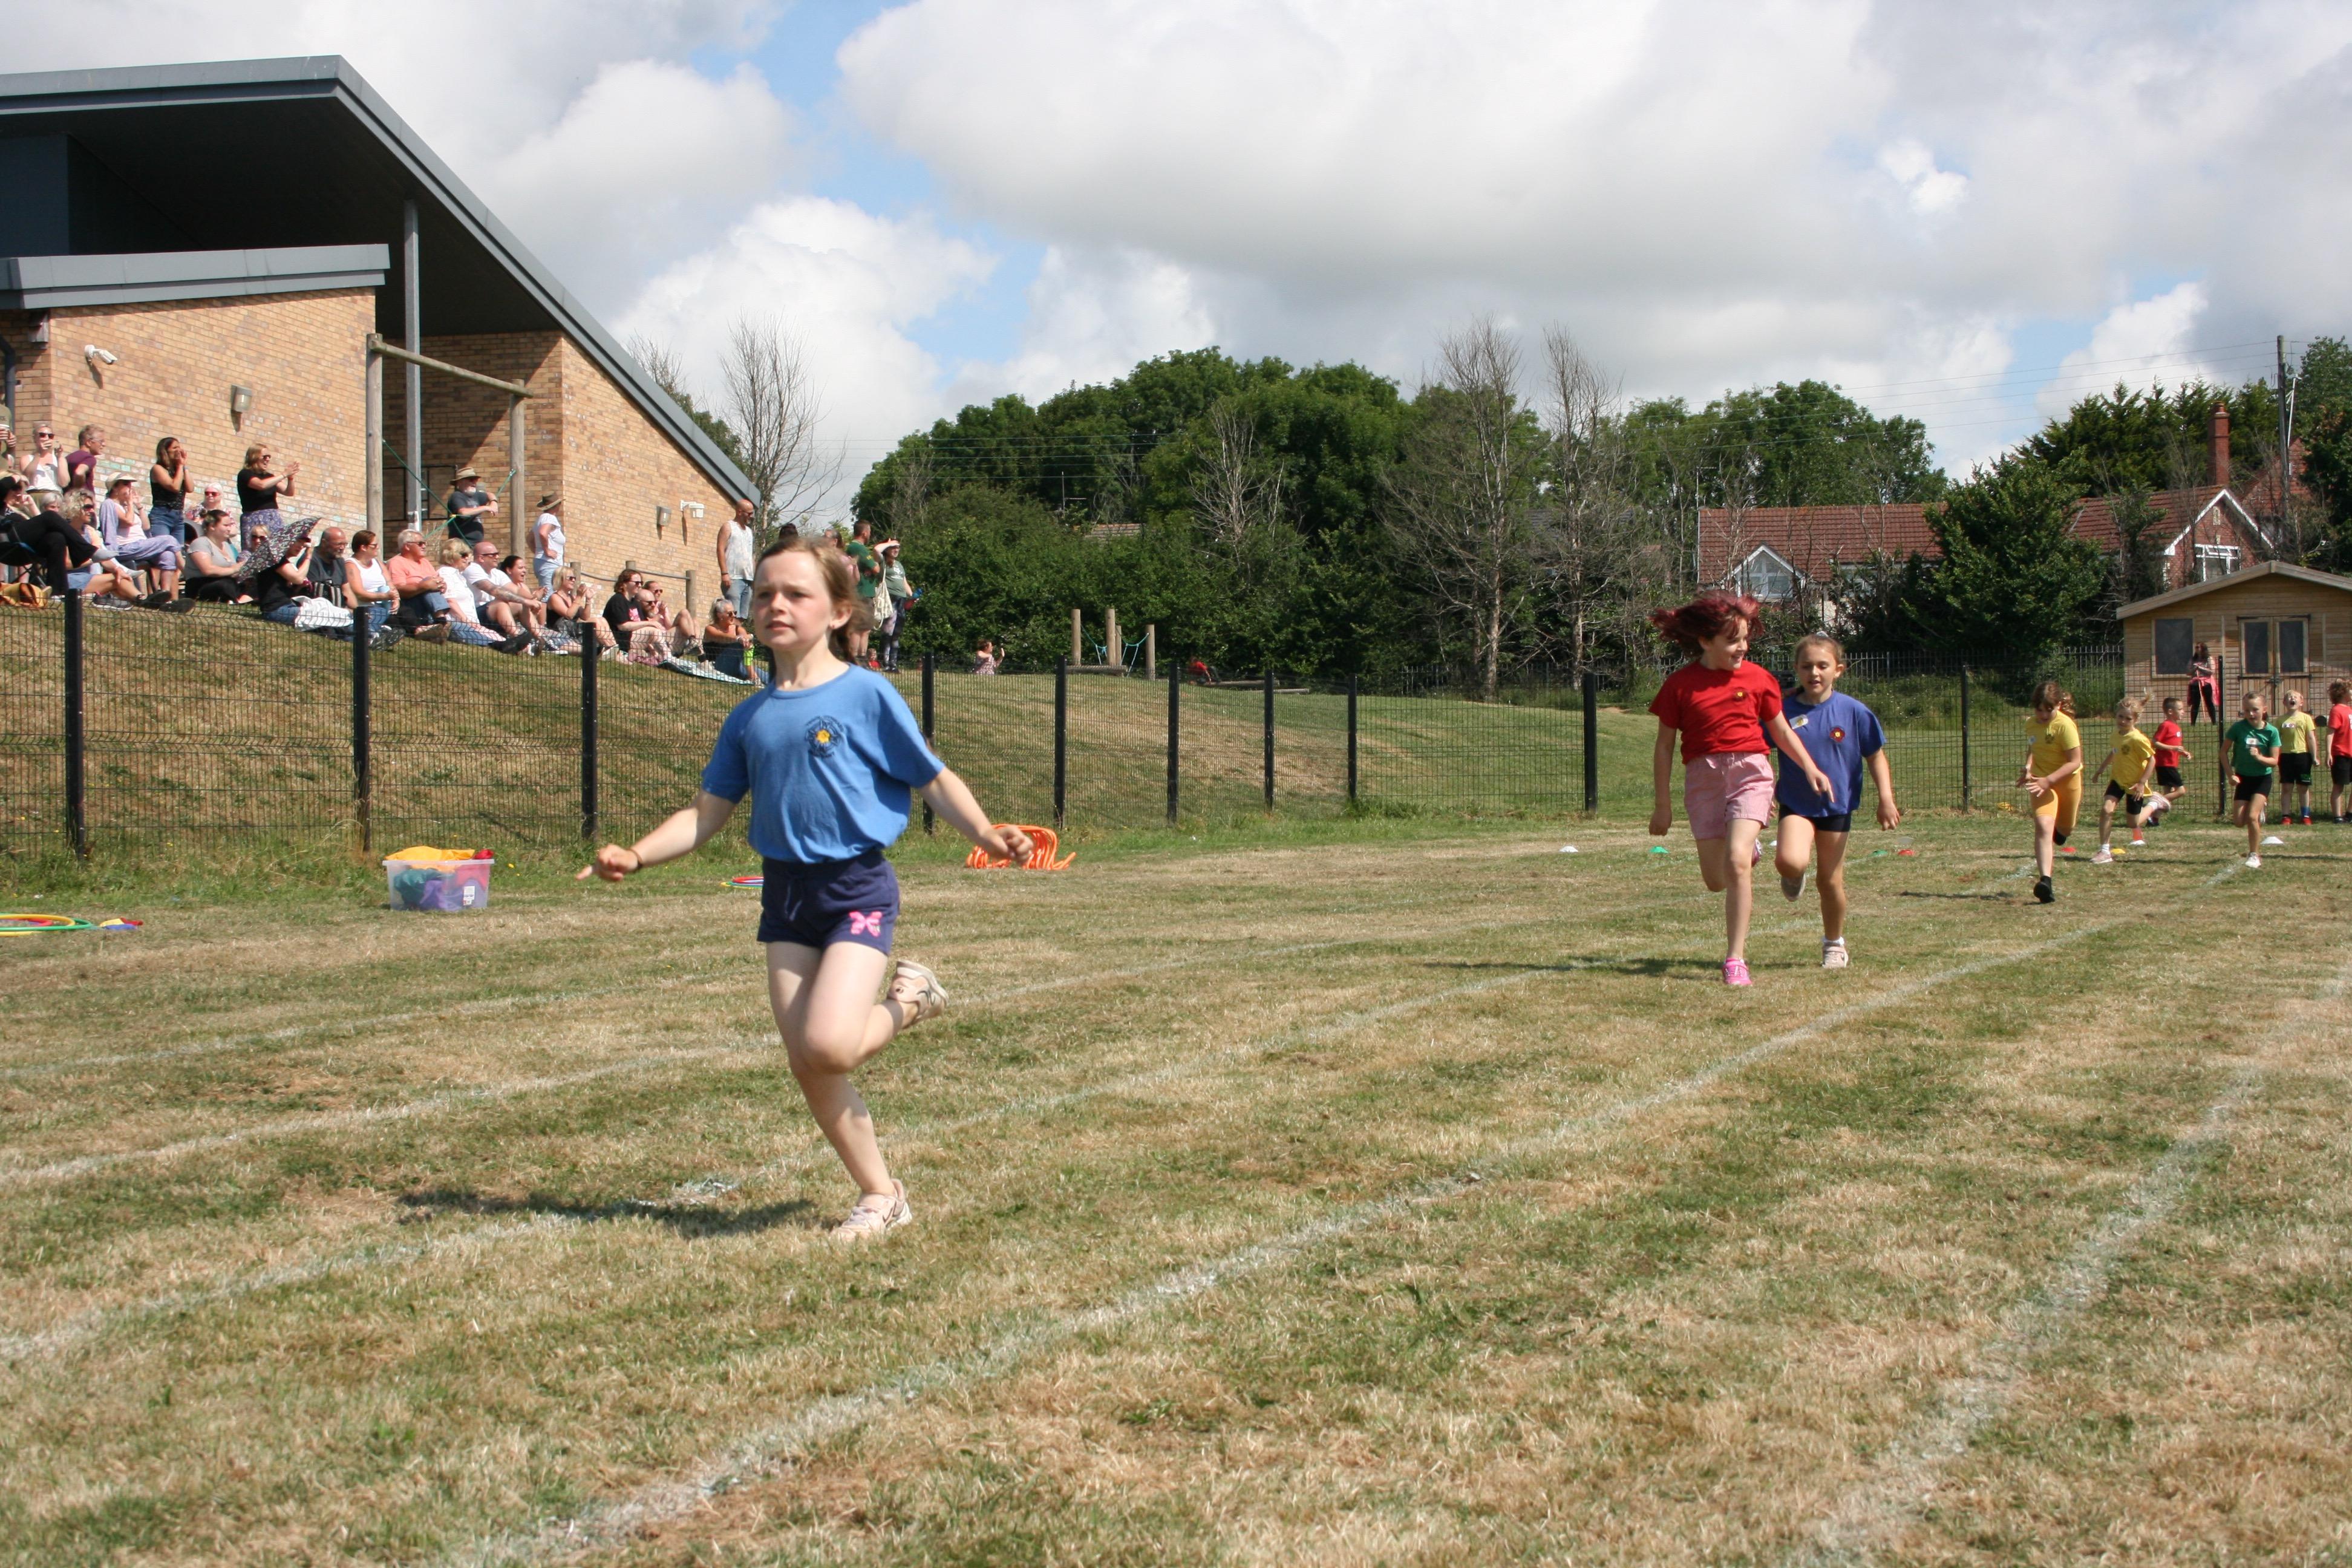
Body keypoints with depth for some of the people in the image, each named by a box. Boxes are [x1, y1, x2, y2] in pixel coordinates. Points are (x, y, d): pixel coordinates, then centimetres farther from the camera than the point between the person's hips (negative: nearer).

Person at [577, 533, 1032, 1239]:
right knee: (805, 1062, 3)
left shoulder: (866, 695, -6)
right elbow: (707, 814, 12)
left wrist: (986, 834, -17)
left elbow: (933, 778, -2)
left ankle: (908, 1001, 11)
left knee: (829, 1045, -21)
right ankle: (881, 1195, 19)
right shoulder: (749, 717, 8)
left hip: (857, 887, -5)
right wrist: (637, 855, -2)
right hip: (785, 891, 5)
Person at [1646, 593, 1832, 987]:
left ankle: (1736, 960, -14)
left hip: (1750, 770, -1)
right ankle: (1749, 853, 41)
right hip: (1702, 777, 1)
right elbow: (1665, 745, 6)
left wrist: (1811, 768, 8)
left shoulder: (1756, 679, 3)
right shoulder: (1680, 684, -1)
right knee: (1715, 879, 2)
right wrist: (1663, 803, 6)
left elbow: (1781, 730, 17)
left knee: (1736, 861, -21)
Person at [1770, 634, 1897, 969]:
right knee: (1789, 861, -25)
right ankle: (1795, 877, 14)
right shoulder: (1785, 711, -7)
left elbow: (1876, 757, 2)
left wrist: (1886, 800, -4)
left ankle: (1834, 943, 28)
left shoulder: (1854, 712, -6)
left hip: (1836, 806, 0)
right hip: (1795, 804, 0)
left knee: (1831, 882, 6)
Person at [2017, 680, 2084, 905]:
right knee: (2043, 825, -21)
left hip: (2067, 779, -2)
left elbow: (2074, 762, -23)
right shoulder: (2031, 726, -3)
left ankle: (2060, 830, 60)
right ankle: (2045, 880, -32)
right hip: (2042, 781, 2)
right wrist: (2028, 767, -2)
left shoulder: (2065, 726, -21)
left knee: (2065, 830, 18)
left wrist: (2048, 781, -31)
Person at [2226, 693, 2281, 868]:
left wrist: (2259, 757, -29)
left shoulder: (2271, 731, -12)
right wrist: (2230, 773, -11)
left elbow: (2274, 761, -10)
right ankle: (2260, 808, 34)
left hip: (2262, 778, -2)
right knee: (2240, 821, 0)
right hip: (2243, 778, 2)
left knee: (2252, 816, -18)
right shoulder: (2238, 727, -11)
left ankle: (2255, 855, -4)